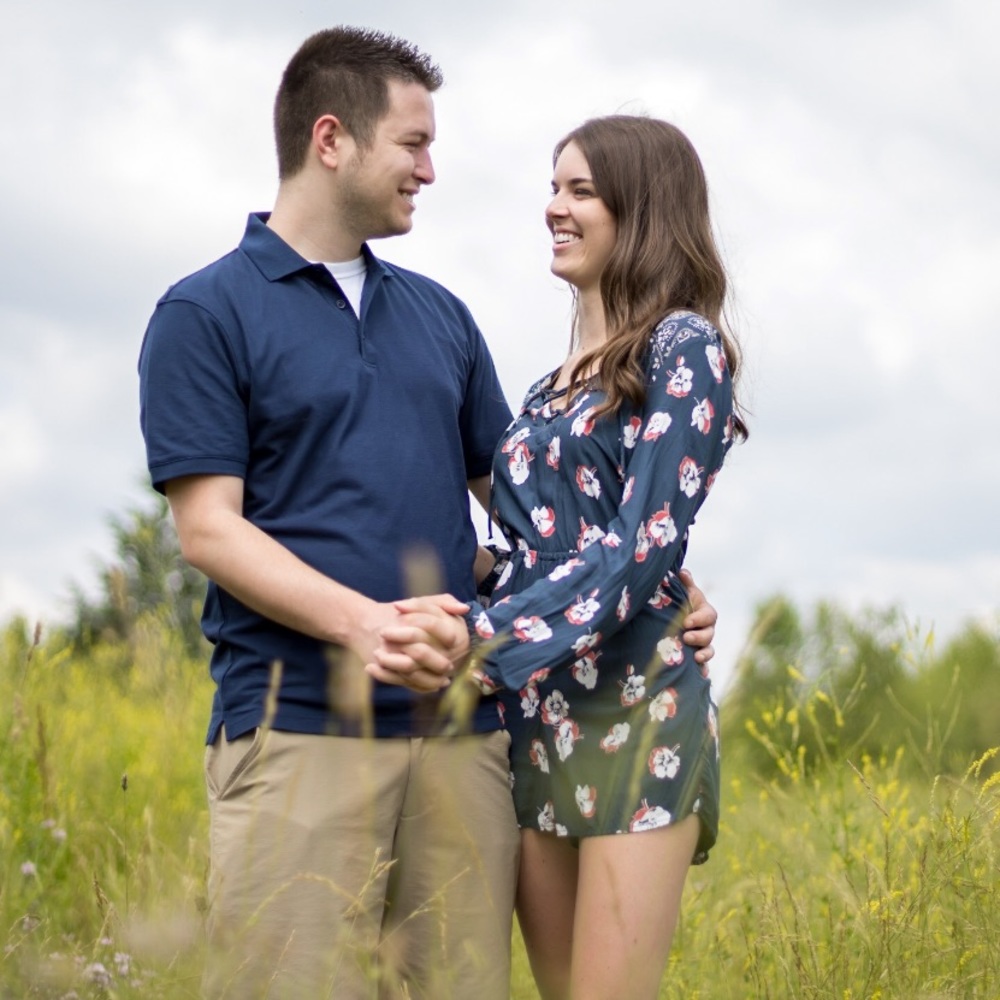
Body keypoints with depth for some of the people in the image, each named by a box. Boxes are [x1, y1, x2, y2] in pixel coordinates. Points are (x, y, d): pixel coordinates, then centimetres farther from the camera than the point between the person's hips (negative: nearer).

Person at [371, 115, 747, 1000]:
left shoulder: (682, 346, -4)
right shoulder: (558, 382, 19)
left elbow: (645, 544, -14)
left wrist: (486, 639, -22)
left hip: (632, 705, -7)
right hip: (536, 717, 7)